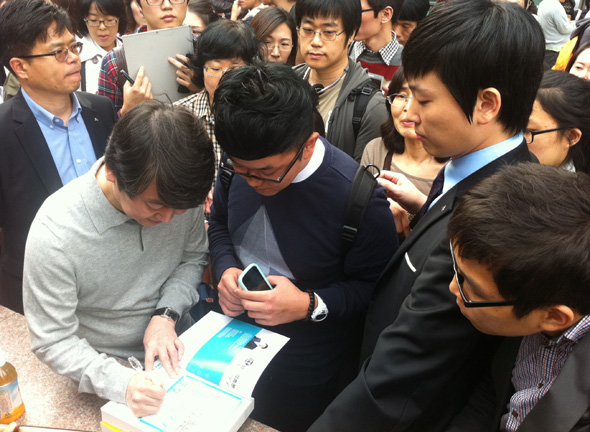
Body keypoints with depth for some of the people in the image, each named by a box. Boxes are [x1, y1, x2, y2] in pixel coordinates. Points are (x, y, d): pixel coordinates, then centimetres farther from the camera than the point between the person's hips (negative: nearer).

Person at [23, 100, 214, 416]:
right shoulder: (54, 234, -26)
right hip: (109, 370, -1)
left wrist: (166, 315, -15)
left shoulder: (179, 194, -16)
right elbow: (52, 342, -17)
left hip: (176, 346, 2)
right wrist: (121, 383, -31)